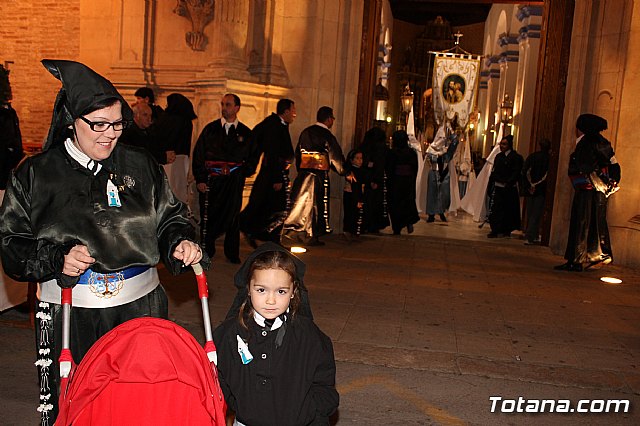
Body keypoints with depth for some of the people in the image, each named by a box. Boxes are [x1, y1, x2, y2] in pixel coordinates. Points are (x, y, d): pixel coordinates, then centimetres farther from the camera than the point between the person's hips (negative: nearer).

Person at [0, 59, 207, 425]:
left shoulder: (142, 165, 5)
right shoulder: (36, 174, 1)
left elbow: (170, 217, 12)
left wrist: (180, 243, -9)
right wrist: (57, 259, -16)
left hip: (140, 306, 2)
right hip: (70, 313, -1)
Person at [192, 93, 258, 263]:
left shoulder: (245, 132, 8)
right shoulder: (210, 129, 5)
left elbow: (254, 155, 19)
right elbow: (198, 154, 3)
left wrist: (245, 172, 4)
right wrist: (200, 179, -5)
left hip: (234, 181, 1)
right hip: (211, 179, 0)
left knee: (232, 215, 4)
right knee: (208, 215, 0)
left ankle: (232, 253, 16)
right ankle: (206, 251, 15)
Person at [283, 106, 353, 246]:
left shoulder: (306, 132, 11)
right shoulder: (327, 136, -9)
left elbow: (298, 152, 15)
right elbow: (336, 157, -5)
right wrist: (346, 173, 7)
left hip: (303, 172, 6)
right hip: (320, 174, -6)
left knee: (303, 201, 11)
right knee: (318, 203, 2)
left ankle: (292, 229, 3)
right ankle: (313, 237, 6)